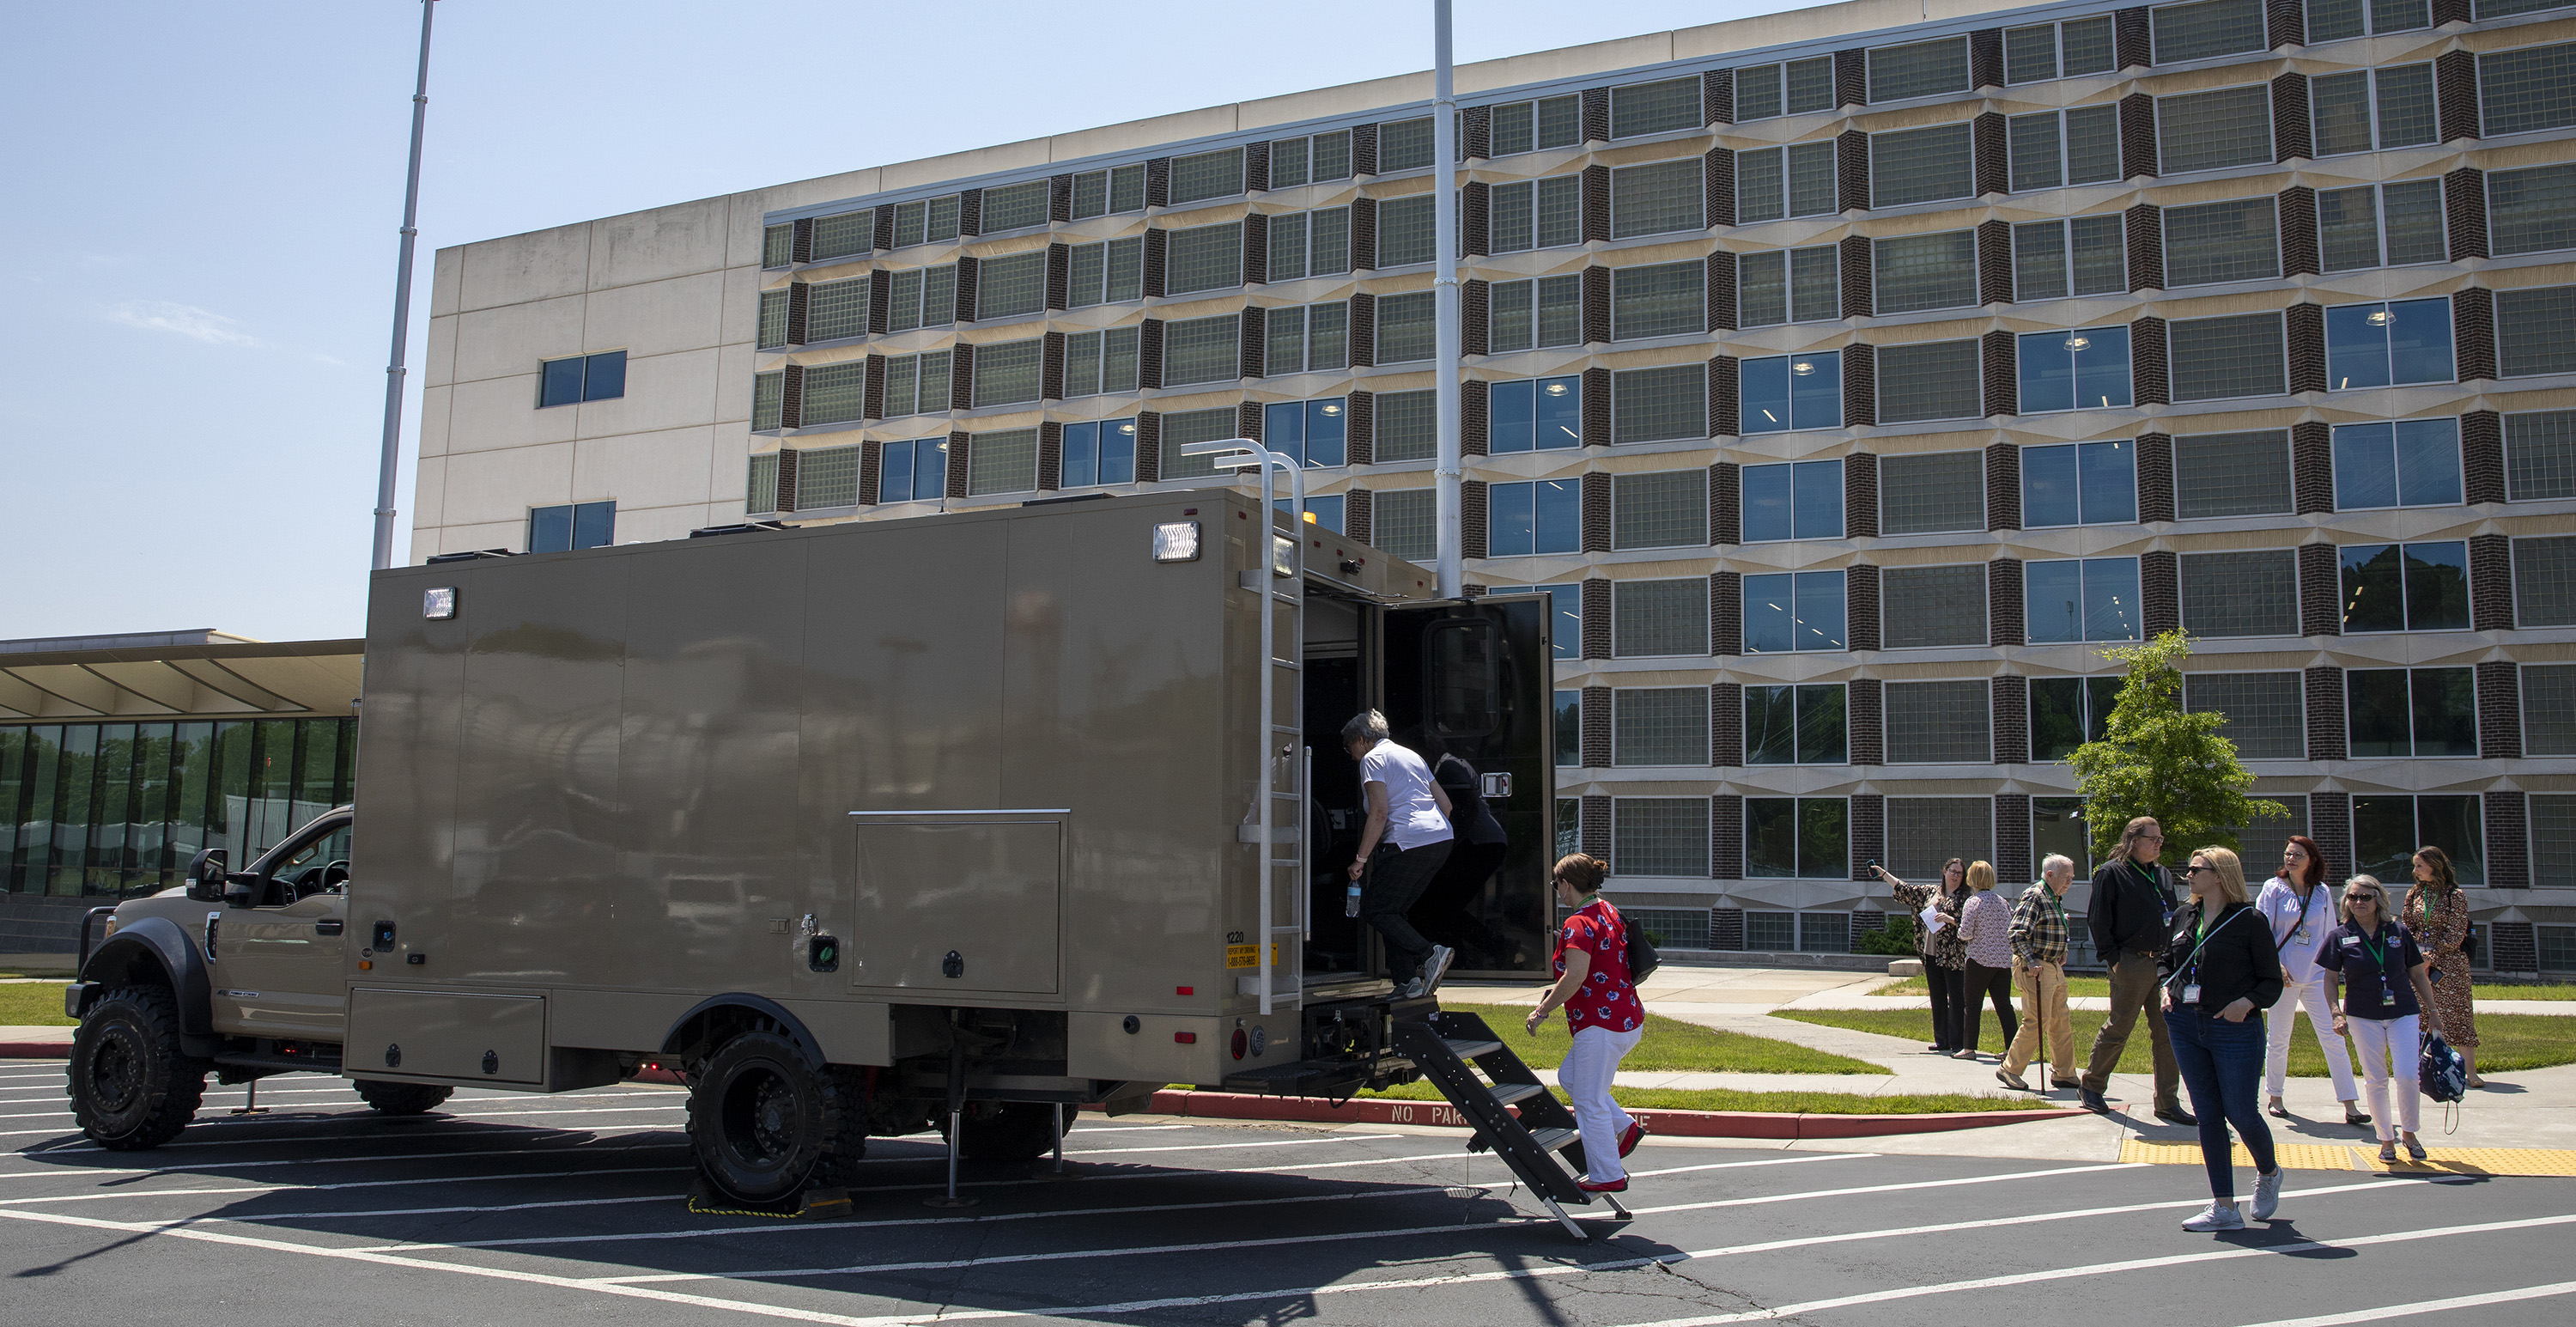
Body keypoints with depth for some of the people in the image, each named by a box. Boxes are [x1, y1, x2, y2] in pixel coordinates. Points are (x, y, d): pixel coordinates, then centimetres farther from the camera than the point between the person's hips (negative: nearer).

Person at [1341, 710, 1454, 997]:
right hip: (1442, 839, 9)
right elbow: (1445, 803, 24)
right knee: (1394, 909, 15)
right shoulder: (1411, 756, 26)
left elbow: (1379, 813, -11)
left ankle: (1429, 954, -14)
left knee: (1374, 909, 0)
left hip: (1408, 842, -9)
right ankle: (1406, 980, 6)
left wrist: (1360, 860, -8)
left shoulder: (1372, 759, 0)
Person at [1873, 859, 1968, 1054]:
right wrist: (1884, 874, 26)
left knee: (1956, 1000, -7)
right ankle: (1942, 1040, 19)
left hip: (1953, 957, -6)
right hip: (1931, 955, 6)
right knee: (1937, 1000, 11)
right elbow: (1905, 890, 23)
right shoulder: (1929, 892, 14)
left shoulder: (1964, 898, -1)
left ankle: (1958, 1044, -5)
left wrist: (1950, 919, -21)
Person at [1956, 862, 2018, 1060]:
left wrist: (1961, 935, 7)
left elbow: (1965, 933, -14)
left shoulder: (1973, 902, -10)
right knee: (2004, 1004, 9)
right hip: (2004, 959, 5)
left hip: (1980, 958, -5)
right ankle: (2012, 1048, 7)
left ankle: (1969, 1048, 5)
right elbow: (2014, 927, 9)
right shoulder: (2002, 901, 8)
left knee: (1972, 1005, 3)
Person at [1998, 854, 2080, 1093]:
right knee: (2036, 1022, -8)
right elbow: (2017, 934, -22)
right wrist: (2031, 962, -28)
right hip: (2035, 969, -10)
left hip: (2054, 967, 10)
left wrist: (2061, 954, 18)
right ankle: (2009, 1071, 1)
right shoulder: (2034, 897, -14)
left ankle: (2064, 1073, 18)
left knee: (2061, 1023, 11)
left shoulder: (2056, 899, 16)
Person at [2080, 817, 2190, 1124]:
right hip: (2131, 964, -6)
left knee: (2166, 1033, 4)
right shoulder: (2111, 873, -6)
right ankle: (2091, 1086, 19)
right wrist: (2113, 958, -12)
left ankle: (2168, 1103, 10)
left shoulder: (2160, 876, 15)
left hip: (2163, 963, 6)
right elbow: (2098, 920, -9)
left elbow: (2173, 915, 22)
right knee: (2117, 1029, 2)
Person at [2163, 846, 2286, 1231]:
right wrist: (2166, 990, 4)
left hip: (2234, 1030, -5)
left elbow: (2272, 981, -5)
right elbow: (2166, 962, 22)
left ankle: (2268, 1173, 33)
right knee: (2208, 1115, 7)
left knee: (2240, 1113, -1)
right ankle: (2224, 1208, 13)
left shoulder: (2249, 920, -8)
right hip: (2186, 1027, 5)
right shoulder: (2183, 917, 9)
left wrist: (2246, 1003, -21)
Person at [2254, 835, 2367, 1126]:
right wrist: (2276, 965, -13)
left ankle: (2350, 1105, -4)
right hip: (2283, 976, -2)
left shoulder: (2323, 894, 7)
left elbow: (2330, 936, 14)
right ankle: (2275, 1098, 21)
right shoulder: (2273, 889, 0)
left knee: (2332, 1038, -5)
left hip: (2316, 974, 2)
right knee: (2279, 1039, 6)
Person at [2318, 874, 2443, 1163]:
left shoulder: (2399, 931, 2)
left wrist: (2433, 1011, 10)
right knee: (2376, 1080, 4)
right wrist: (2337, 1014, -9)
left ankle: (2409, 1132, 15)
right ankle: (2387, 1139, 16)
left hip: (2404, 1013, 0)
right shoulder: (2340, 936, 0)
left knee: (2407, 1076, -8)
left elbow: (2418, 974, 9)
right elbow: (2330, 980, 2)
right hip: (2363, 1017, 0)